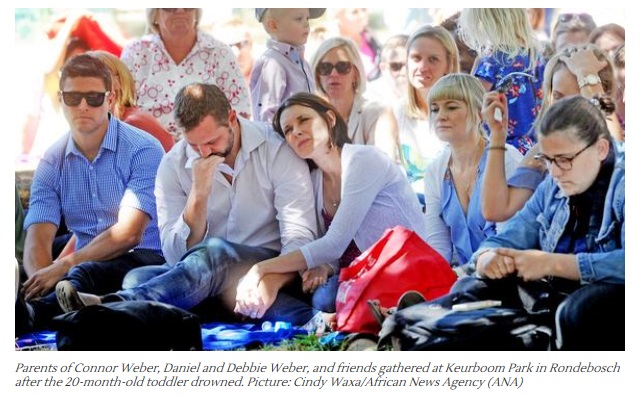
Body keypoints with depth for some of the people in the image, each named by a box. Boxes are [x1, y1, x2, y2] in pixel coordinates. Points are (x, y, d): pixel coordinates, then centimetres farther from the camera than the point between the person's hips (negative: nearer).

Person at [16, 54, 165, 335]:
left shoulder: (143, 150, -4)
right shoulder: (52, 164, 11)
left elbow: (128, 234, -15)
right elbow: (37, 238, 0)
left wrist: (64, 266, -25)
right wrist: (42, 280, -24)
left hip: (147, 257, -5)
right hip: (86, 262, 6)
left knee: (85, 274, -40)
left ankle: (31, 313, -65)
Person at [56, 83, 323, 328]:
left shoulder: (276, 150, -6)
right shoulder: (174, 165, 1)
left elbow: (299, 237, -12)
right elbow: (176, 255, -6)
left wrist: (271, 281, -32)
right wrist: (199, 194, -20)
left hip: (275, 268, -3)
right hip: (211, 279, 4)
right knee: (139, 278, -26)